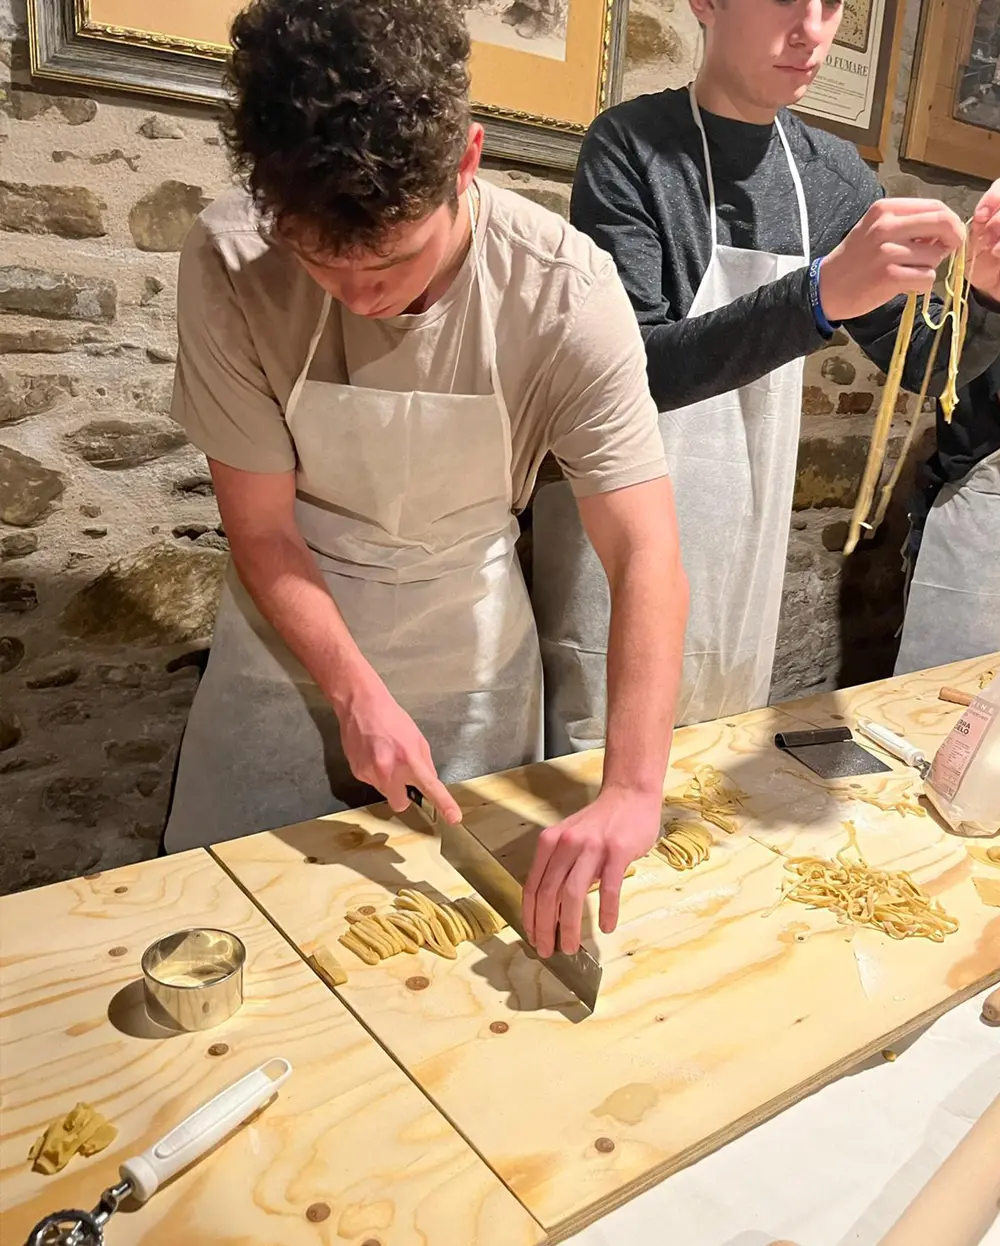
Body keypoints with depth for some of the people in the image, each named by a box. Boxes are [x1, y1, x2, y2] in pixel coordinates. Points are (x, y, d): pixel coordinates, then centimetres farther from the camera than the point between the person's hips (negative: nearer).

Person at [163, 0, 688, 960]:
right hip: (292, 633, 1)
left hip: (470, 655, 0)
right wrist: (357, 694, -23)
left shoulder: (566, 292, -24)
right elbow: (262, 531, -14)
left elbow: (646, 557, -27)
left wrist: (632, 790, -38)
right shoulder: (229, 263, -22)